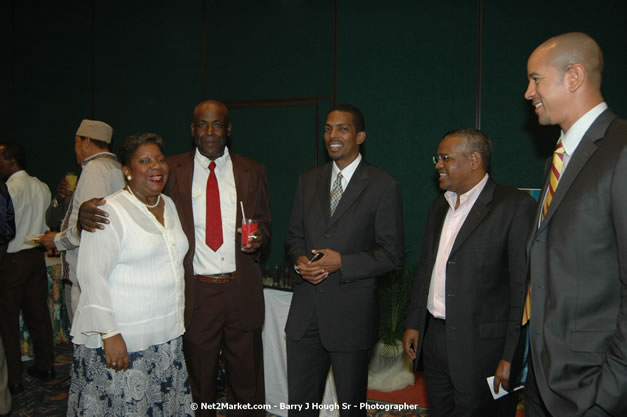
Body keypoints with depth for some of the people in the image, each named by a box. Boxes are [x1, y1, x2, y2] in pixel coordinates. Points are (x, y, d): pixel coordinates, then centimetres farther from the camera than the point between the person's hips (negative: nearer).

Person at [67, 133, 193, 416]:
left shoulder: (170, 206, 10)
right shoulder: (110, 211, -12)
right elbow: (91, 275, -16)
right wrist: (109, 334, -20)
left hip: (167, 337, 7)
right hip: (121, 339, -6)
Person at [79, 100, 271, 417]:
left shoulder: (252, 172, 5)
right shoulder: (172, 170, 1)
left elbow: (264, 222, 11)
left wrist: (257, 238, -11)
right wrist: (89, 212, -21)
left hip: (241, 292, 1)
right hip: (195, 293, -1)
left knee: (247, 381, 13)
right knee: (198, 385, 14)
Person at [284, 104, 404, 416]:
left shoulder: (384, 186, -6)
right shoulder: (308, 181, 9)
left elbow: (391, 255, -8)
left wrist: (342, 262, -19)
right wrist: (300, 260, -8)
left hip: (351, 313, -4)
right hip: (305, 311, 4)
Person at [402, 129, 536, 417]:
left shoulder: (515, 206, -12)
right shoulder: (440, 205, 12)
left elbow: (523, 286, -16)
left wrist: (512, 356, -18)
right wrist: (414, 323, 14)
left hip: (482, 347, -7)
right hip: (434, 338, 7)